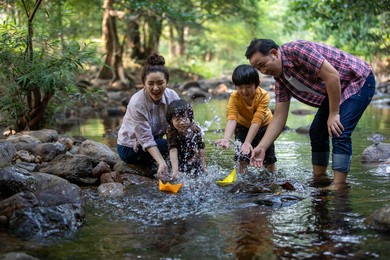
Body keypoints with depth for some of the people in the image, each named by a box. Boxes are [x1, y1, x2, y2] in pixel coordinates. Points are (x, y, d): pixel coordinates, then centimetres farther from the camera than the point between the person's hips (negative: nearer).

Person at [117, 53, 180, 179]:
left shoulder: (172, 96, -13)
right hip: (130, 148, -6)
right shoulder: (137, 104, -28)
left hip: (154, 141, 6)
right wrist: (161, 163, -41)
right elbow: (146, 140, -28)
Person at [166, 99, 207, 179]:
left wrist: (204, 167, -6)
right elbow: (173, 151, -29)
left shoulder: (196, 129, -17)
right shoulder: (171, 131, -21)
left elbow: (201, 149, -8)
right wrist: (175, 170, -37)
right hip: (180, 163, -1)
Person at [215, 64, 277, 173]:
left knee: (269, 156, 1)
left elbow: (257, 121, -42)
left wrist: (247, 142, -51)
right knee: (242, 156, -12)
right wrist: (226, 139, -59)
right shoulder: (234, 97, -30)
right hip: (243, 125, 1)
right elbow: (231, 119, -42)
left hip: (264, 124, -1)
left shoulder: (264, 96, -36)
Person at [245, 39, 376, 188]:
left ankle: (339, 186, -17)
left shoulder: (296, 50, -27)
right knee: (317, 132, 8)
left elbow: (332, 75, -31)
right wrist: (261, 147, -9)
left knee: (339, 134, -20)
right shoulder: (280, 77, 0)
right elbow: (279, 116, -1)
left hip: (359, 81, -9)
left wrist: (334, 114, -24)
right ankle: (319, 180, 18)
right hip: (336, 91, 9)